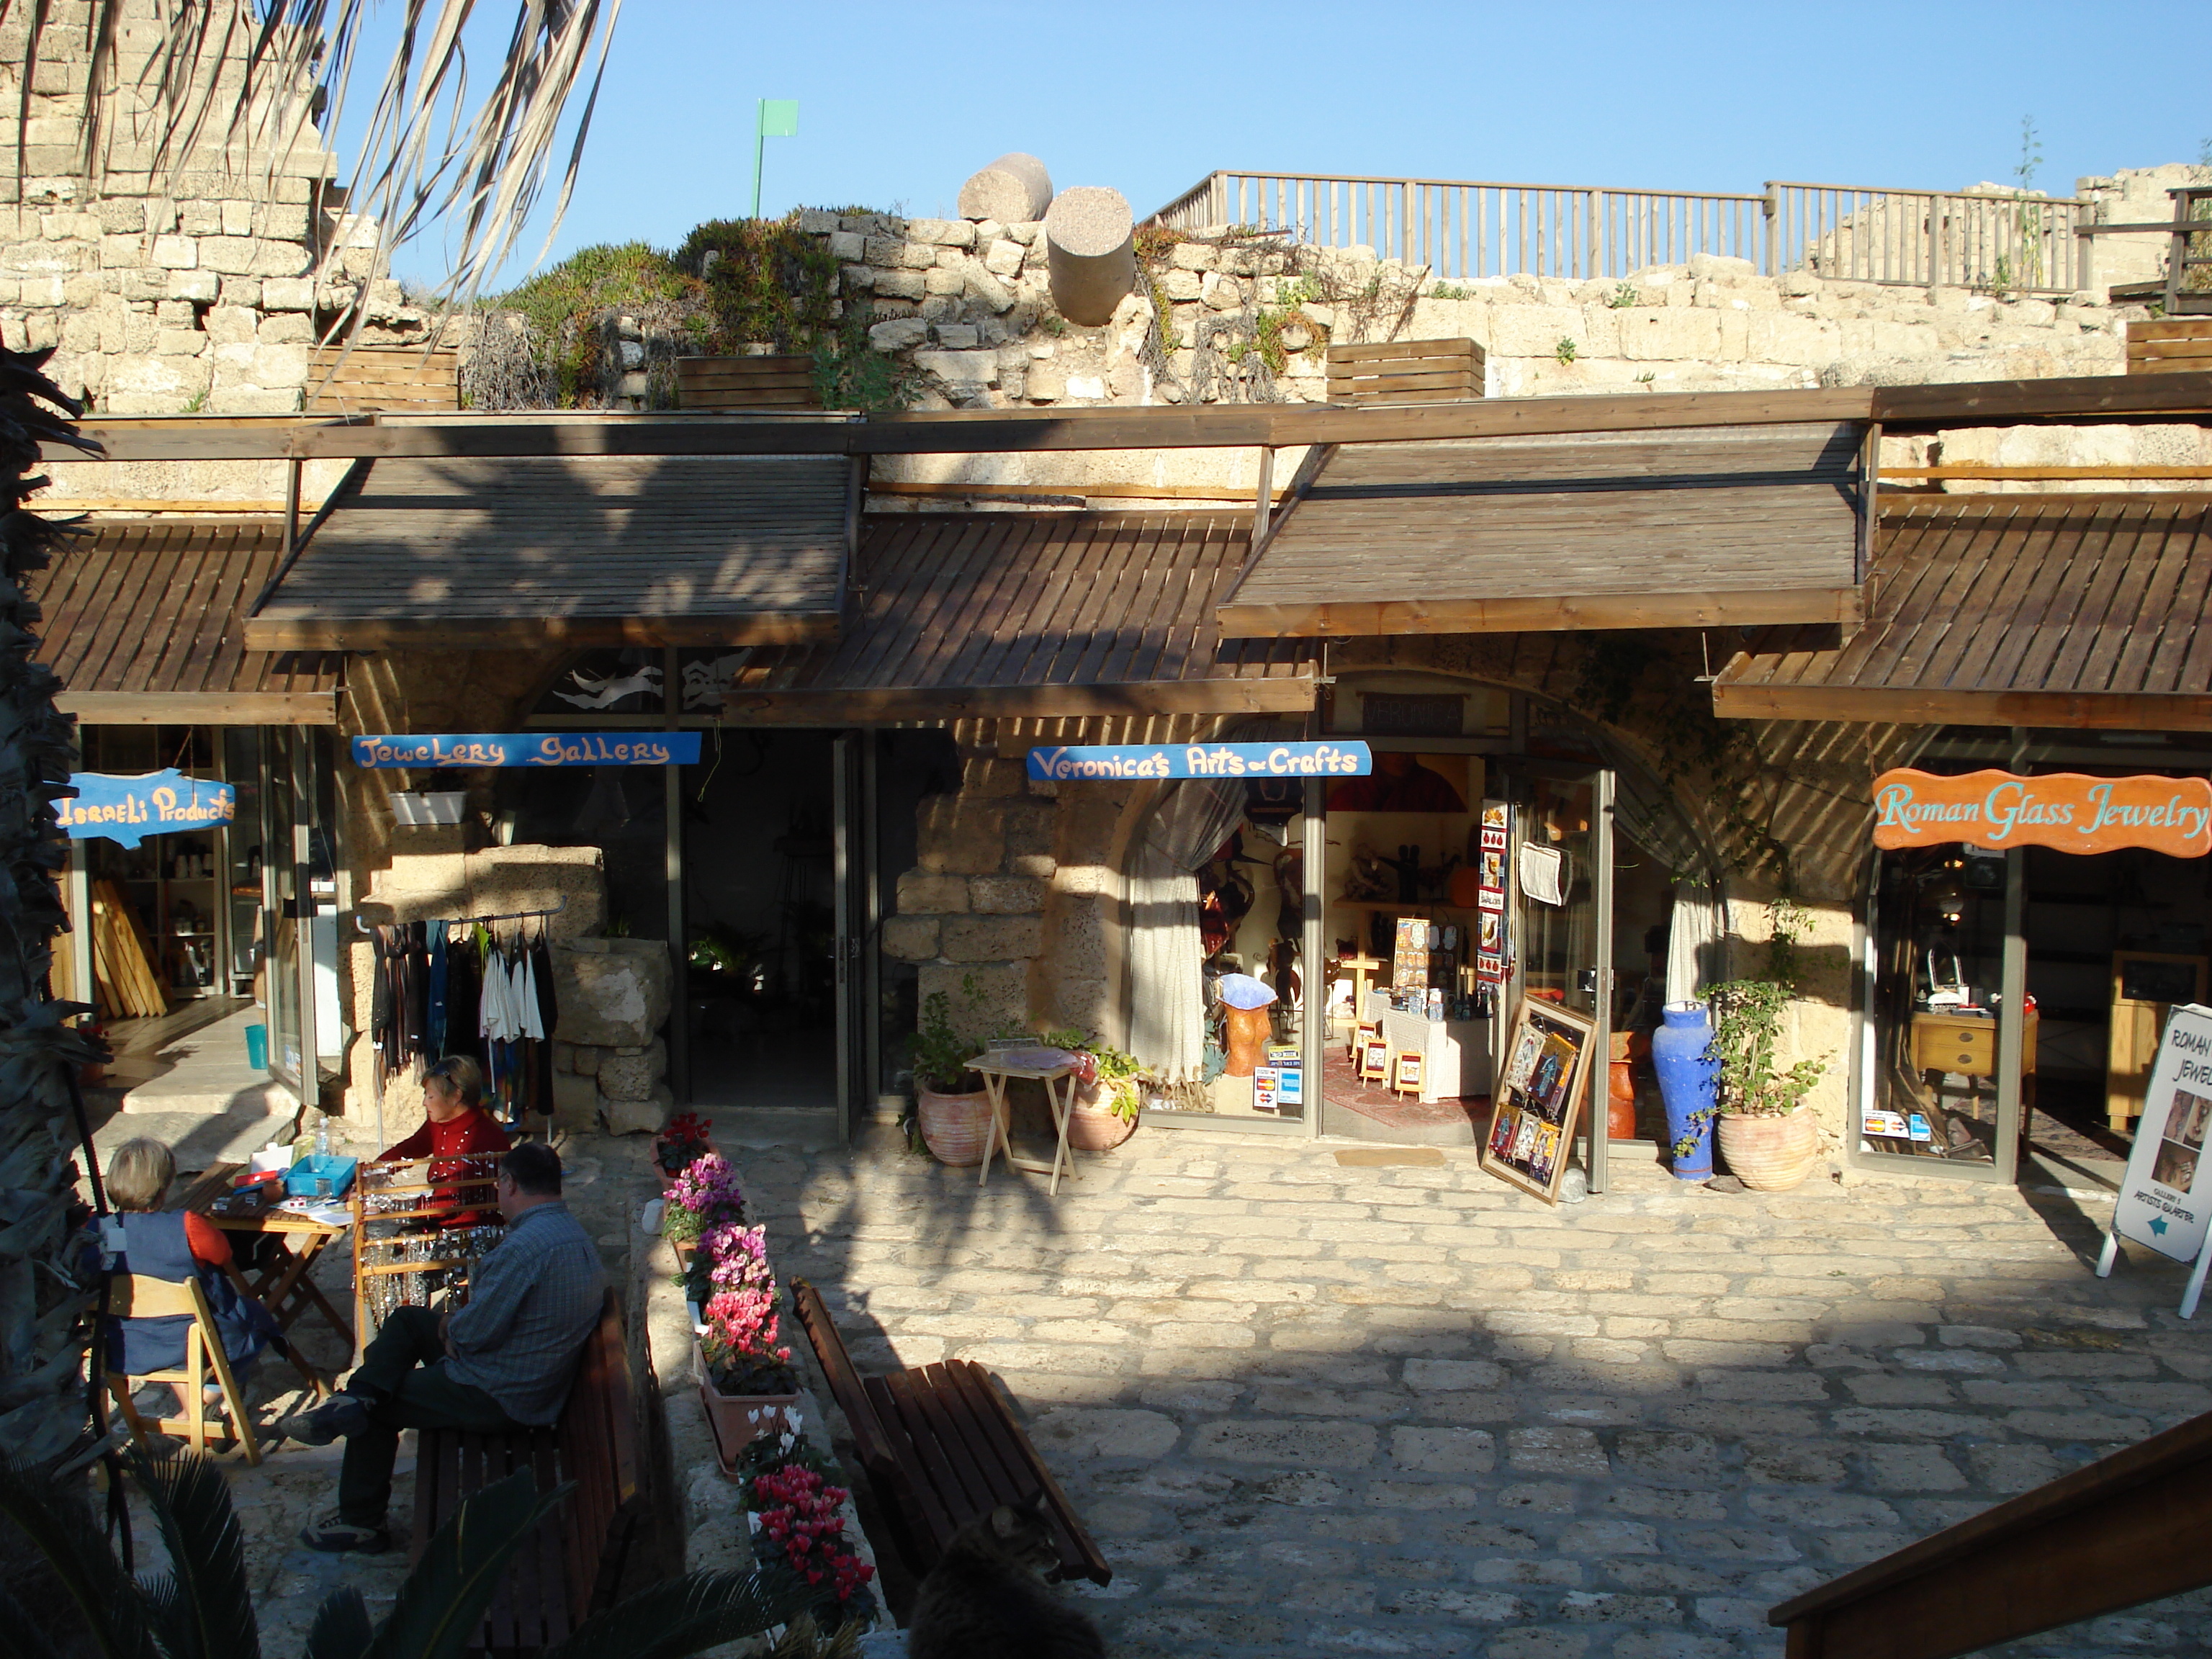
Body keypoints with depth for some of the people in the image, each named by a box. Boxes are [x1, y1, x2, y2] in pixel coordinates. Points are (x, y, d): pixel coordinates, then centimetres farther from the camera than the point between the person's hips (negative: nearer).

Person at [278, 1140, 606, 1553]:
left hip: (499, 1399, -9)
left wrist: (449, 1325, -3)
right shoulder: (575, 1232, 4)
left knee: (379, 1408, 12)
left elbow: (477, 1330, -25)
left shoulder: (525, 1245, -28)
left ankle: (361, 1521, 24)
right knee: (407, 1319, 16)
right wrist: (458, 1324, 2)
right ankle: (357, 1398, -3)